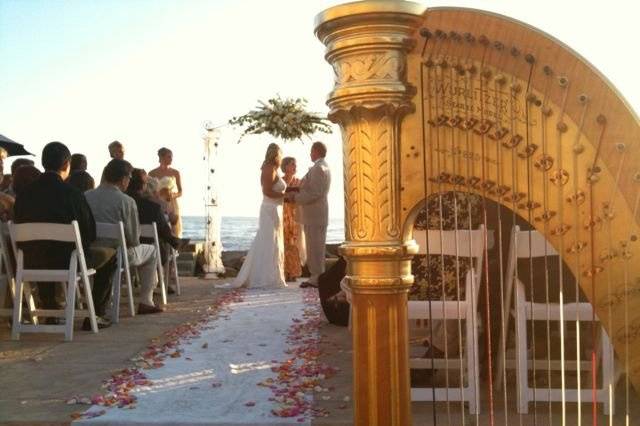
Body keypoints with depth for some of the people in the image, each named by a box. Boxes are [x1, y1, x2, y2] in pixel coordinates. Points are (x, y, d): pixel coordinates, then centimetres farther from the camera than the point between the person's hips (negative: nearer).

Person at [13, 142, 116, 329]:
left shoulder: (23, 194, -6)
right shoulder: (73, 194, -17)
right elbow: (90, 233, -9)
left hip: (32, 263, 5)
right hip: (68, 260, -5)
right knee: (110, 254, 19)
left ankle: (51, 313, 41)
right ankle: (95, 315, 14)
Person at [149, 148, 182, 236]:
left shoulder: (175, 173, 6)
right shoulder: (152, 173, 1)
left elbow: (180, 192, 7)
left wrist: (173, 195, -13)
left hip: (172, 205, 2)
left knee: (175, 233, -4)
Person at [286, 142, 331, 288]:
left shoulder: (318, 168, -15)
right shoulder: (324, 167, 17)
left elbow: (315, 193, -22)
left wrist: (296, 197, -13)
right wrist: (297, 194, 12)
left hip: (314, 215, -10)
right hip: (317, 214, 10)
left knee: (315, 247, -6)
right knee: (316, 247, 13)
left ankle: (317, 278, -2)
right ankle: (317, 277, 19)